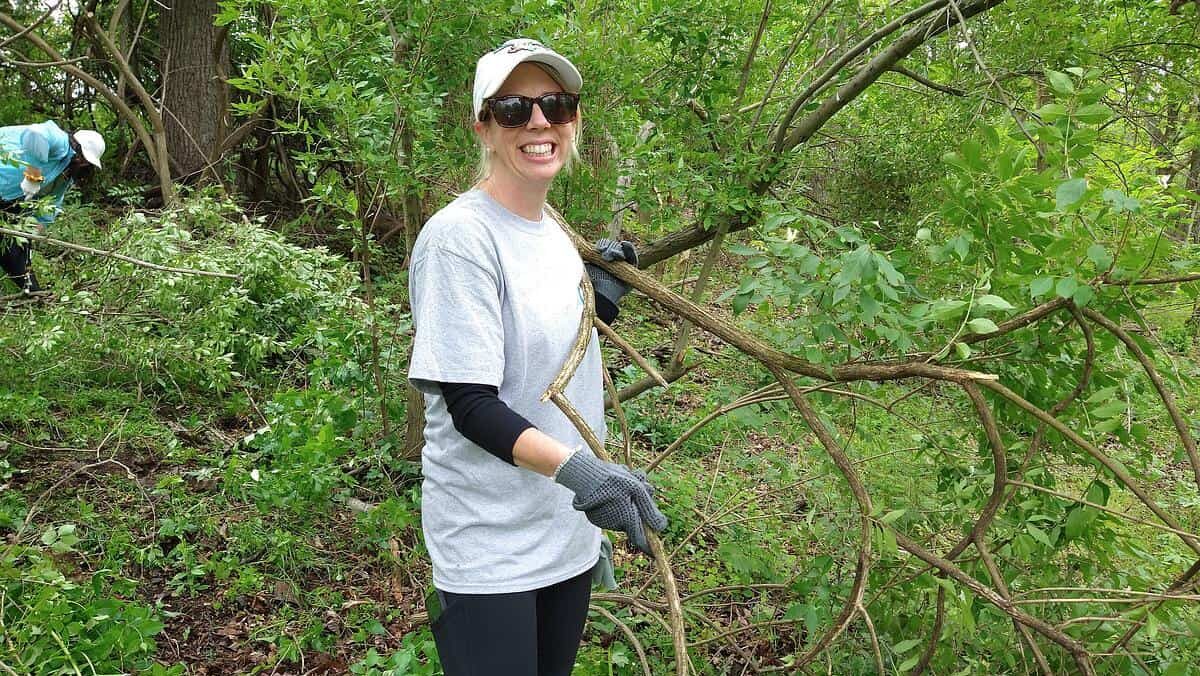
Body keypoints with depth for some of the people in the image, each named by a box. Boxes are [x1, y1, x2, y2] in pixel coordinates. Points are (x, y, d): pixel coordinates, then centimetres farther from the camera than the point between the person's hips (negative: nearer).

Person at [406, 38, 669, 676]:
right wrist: (576, 469, -33)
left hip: (567, 533, 8)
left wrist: (604, 298, 3)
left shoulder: (555, 235, 8)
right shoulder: (459, 235, -16)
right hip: (488, 545, -7)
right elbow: (470, 405, -21)